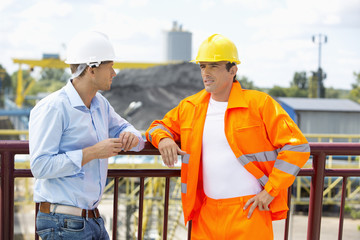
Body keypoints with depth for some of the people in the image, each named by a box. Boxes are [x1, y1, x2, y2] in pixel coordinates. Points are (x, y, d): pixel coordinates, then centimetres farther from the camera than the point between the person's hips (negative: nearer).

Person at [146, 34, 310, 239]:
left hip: (249, 210, -4)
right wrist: (163, 139, -3)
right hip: (207, 213, 4)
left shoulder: (259, 103, -5)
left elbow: (297, 146, -6)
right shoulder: (190, 106, 9)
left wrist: (270, 191, -10)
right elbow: (159, 127, 23)